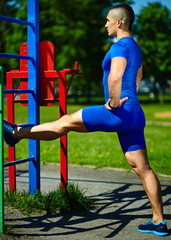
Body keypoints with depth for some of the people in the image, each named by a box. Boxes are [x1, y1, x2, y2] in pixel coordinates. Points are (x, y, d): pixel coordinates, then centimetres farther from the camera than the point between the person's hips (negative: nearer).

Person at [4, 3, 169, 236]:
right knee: (142, 168, 9)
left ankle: (16, 132, 10)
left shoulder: (120, 45, -11)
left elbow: (114, 77, -30)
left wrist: (115, 102, -16)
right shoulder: (135, 47, 20)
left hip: (121, 112, -10)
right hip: (134, 114, 10)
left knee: (66, 122, 0)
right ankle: (158, 222, 12)